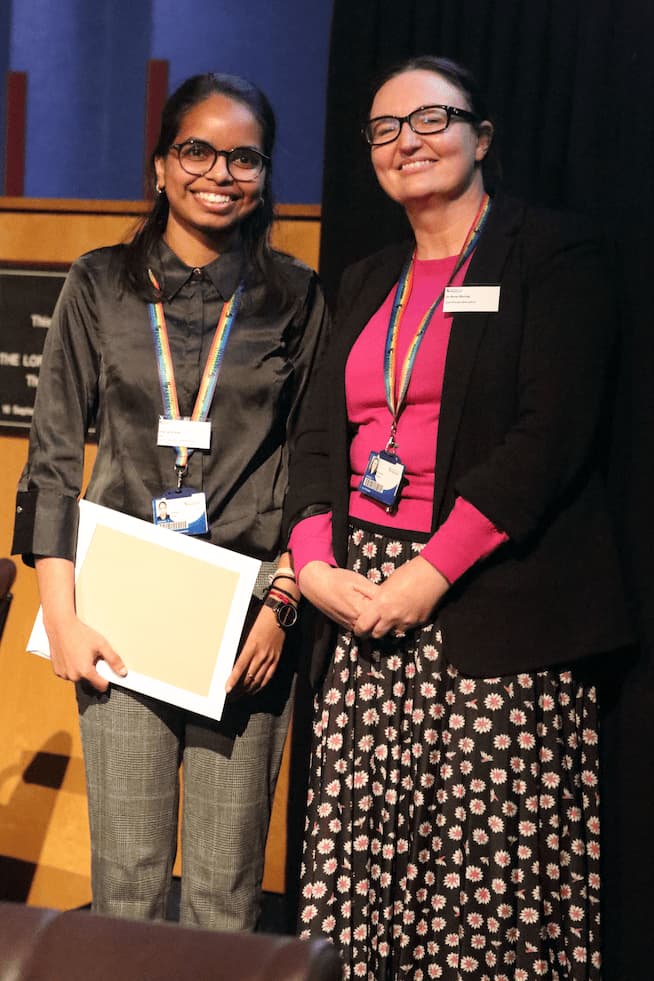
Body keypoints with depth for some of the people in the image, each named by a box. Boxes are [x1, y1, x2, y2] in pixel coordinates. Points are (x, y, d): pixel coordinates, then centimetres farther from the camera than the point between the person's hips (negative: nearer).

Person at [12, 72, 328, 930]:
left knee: (226, 892, 2)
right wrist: (61, 614, -2)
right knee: (127, 881, 2)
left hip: (247, 615, 0)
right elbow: (53, 455, 6)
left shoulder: (295, 298, 6)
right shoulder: (101, 285, 7)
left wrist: (281, 606, -4)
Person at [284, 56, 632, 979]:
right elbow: (322, 435, 14)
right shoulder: (368, 283, 20)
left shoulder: (555, 254, -1)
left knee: (496, 878, -4)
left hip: (496, 612, -5)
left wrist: (431, 572, -16)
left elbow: (551, 434, -12)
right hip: (361, 596, 6)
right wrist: (315, 564, -3)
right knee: (356, 867, 4)